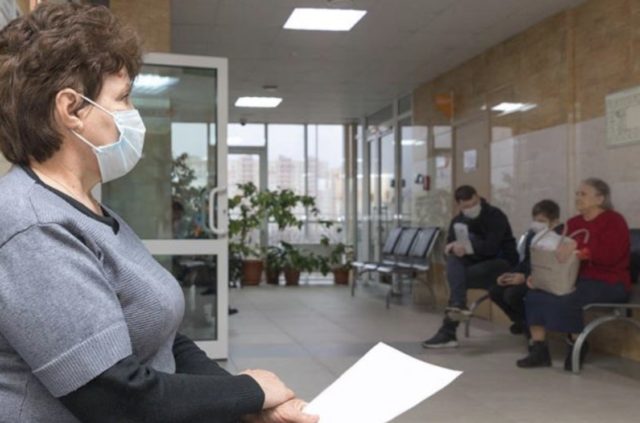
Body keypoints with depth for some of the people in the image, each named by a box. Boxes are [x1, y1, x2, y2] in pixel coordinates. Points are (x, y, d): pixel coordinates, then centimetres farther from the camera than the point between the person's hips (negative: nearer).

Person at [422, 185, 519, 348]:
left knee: (458, 277, -28)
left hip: (502, 262, -6)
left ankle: (447, 332, -21)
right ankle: (458, 305, -41)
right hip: (477, 263, 6)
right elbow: (450, 246, -5)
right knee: (454, 255, -26)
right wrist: (456, 246, -28)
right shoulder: (458, 220, 5)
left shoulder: (495, 216, -14)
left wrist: (467, 246, -31)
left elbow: (491, 248, -25)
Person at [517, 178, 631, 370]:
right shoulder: (573, 223, 15)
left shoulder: (614, 221, -7)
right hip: (576, 279, 7)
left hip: (607, 283, -7)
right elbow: (560, 255, 13)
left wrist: (577, 246, -31)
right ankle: (539, 349, -13)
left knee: (564, 300, -32)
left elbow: (609, 255, -23)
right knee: (535, 295, -15)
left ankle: (577, 346, -7)